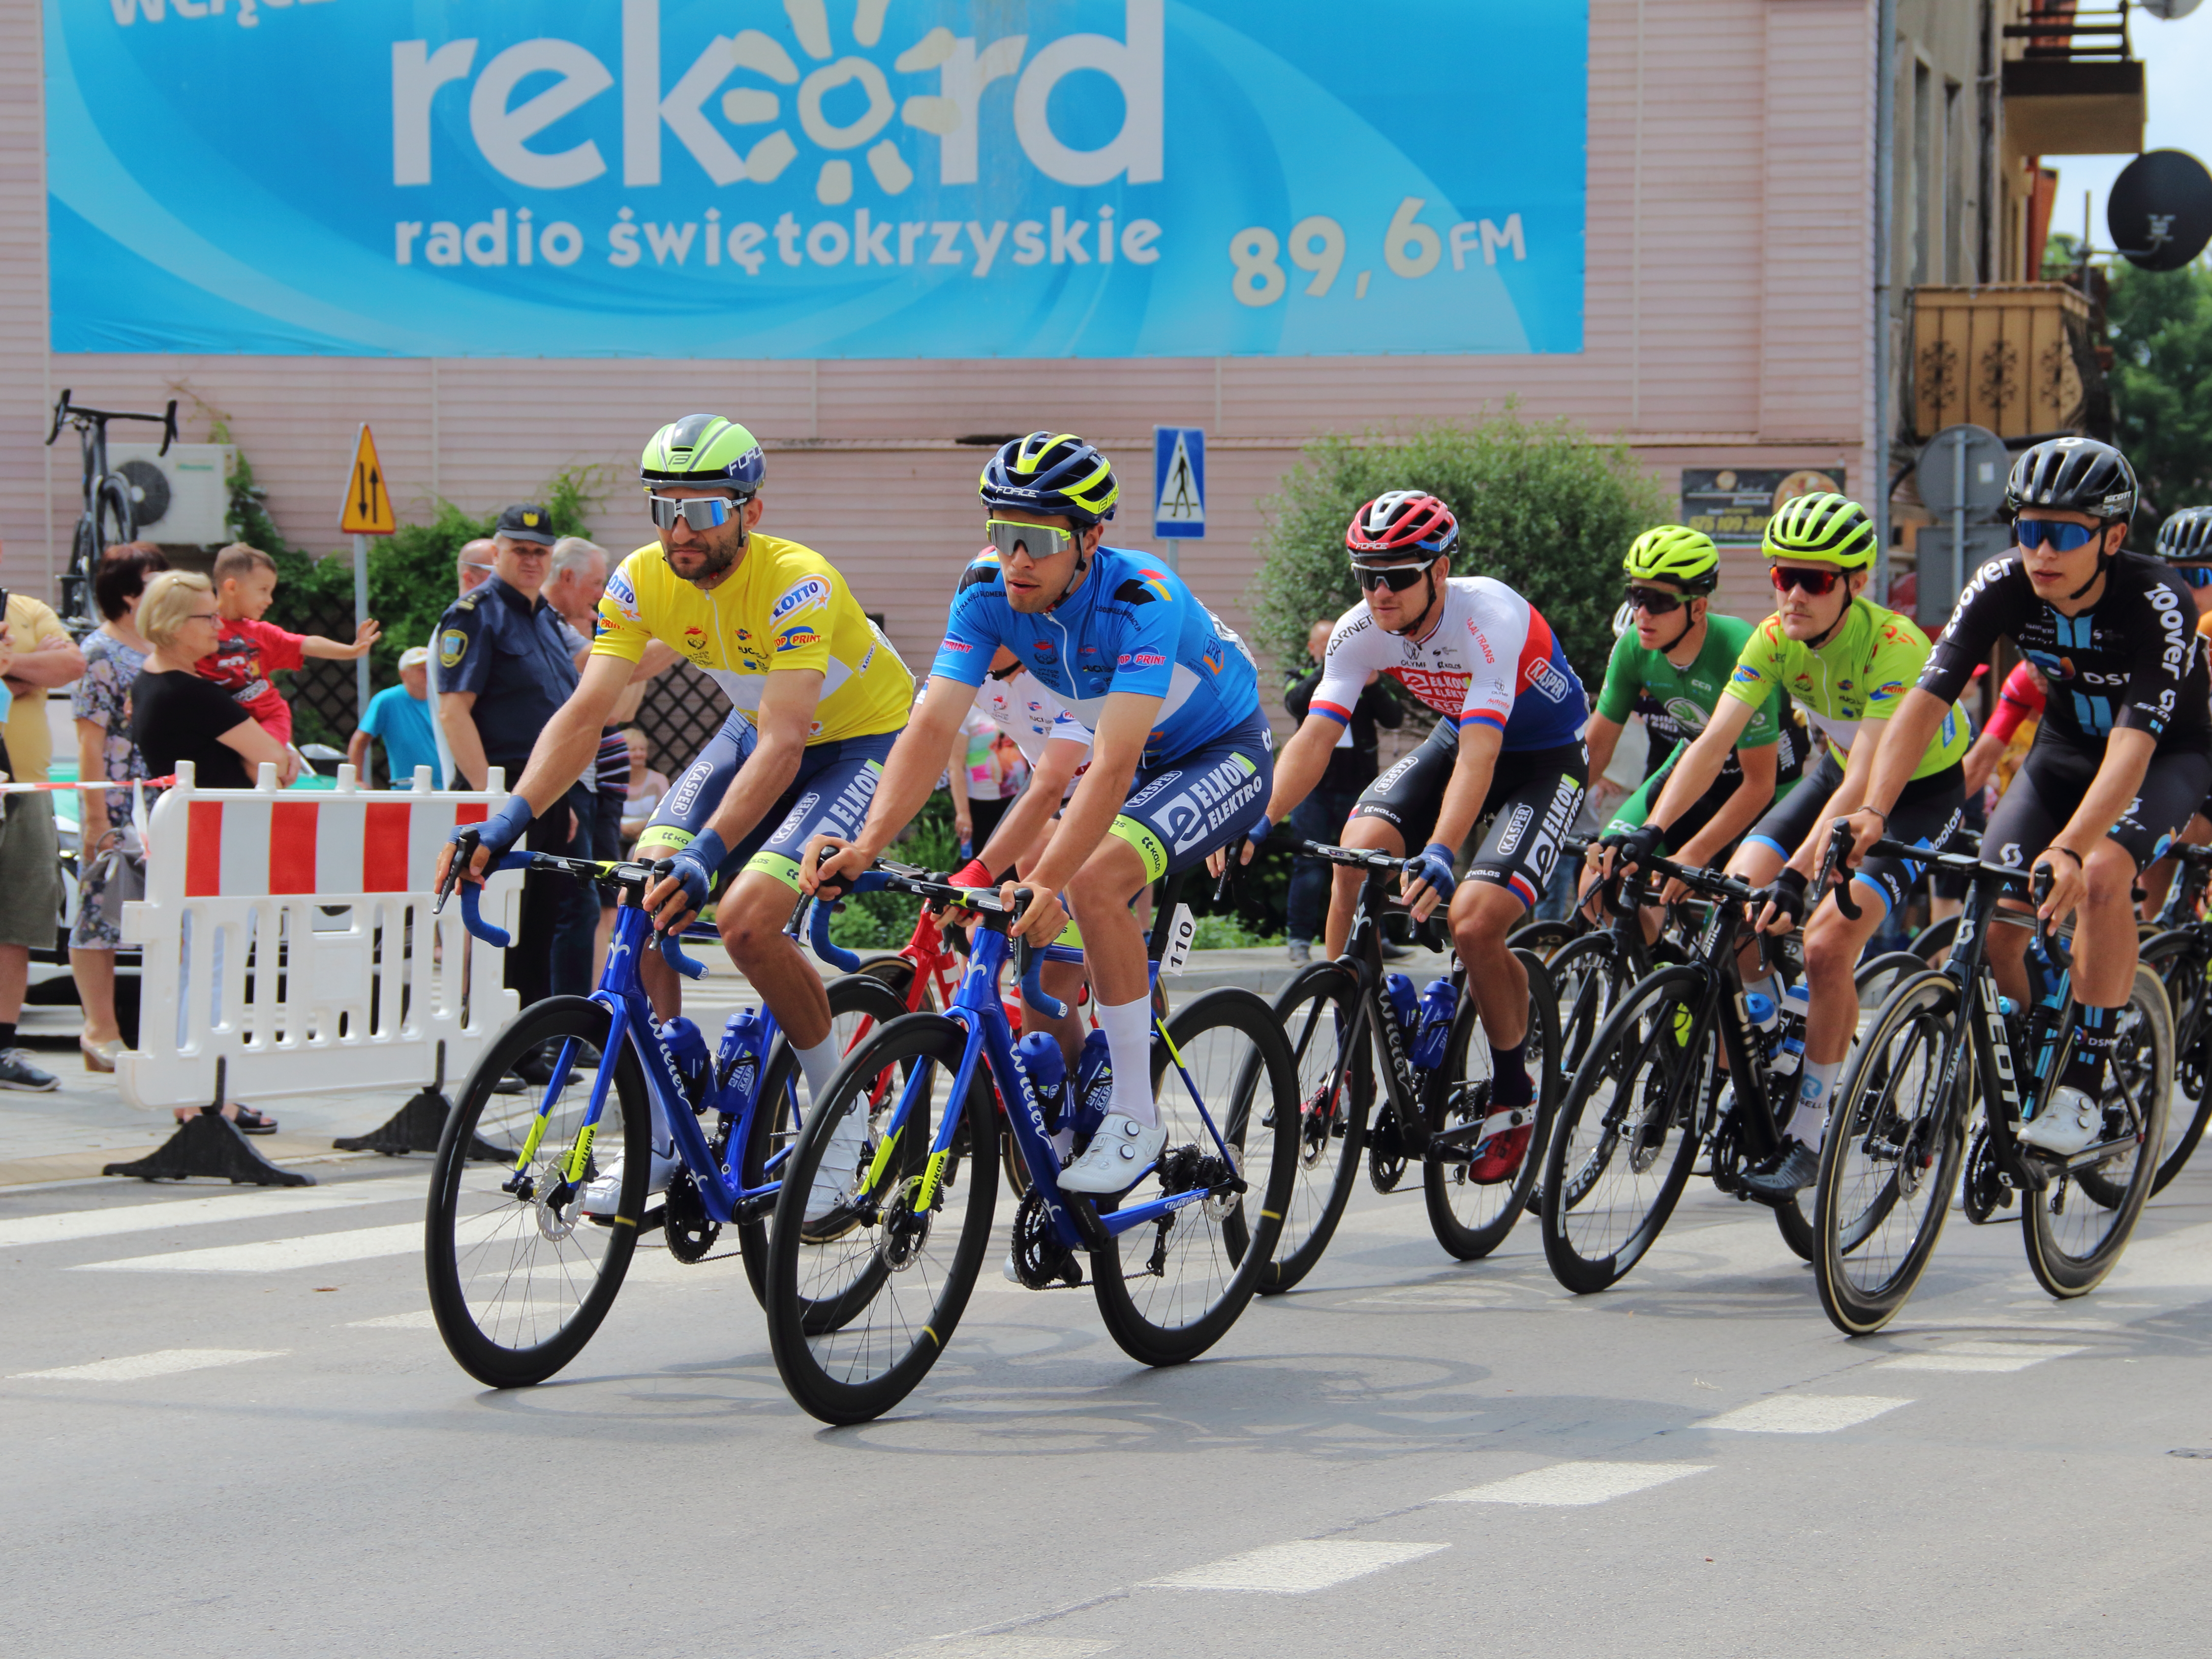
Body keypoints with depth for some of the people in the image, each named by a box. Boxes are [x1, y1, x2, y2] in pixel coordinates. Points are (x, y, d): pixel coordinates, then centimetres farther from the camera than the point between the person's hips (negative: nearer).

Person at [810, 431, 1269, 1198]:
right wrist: (867, 843, -39)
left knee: (1095, 879, -28)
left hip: (1224, 754, -7)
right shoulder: (987, 595, -16)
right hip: (1144, 758, 7)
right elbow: (932, 727, -24)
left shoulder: (1141, 599, -34)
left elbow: (1113, 765, -41)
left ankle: (1136, 1116, -18)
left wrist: (1049, 880, -51)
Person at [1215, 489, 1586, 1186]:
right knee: (1359, 848, -21)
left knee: (1472, 924, -24)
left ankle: (1513, 1090, 2)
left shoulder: (1490, 618, -34)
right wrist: (1258, 823, -39)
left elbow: (1479, 754, -44)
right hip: (1461, 736, 6)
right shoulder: (1361, 631, -17)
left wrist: (1440, 855, -57)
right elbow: (1315, 736, -23)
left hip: (1547, 755, -6)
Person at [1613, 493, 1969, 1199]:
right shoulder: (1775, 639, -16)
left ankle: (1806, 1139, -11)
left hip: (1922, 789, -6)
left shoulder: (1893, 646, -33)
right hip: (1840, 770, 6)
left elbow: (1867, 783, -40)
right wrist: (1653, 830, -35)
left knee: (1828, 943, -23)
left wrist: (1797, 875, -50)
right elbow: (1714, 740, -21)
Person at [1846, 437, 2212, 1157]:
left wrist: (2069, 850, -57)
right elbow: (1924, 701, -27)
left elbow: (2133, 747, -42)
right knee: (1995, 911, -14)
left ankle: (2084, 1087, -23)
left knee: (2100, 875, -32)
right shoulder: (2001, 587, -23)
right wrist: (1873, 811, -42)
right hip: (2068, 742, 4)